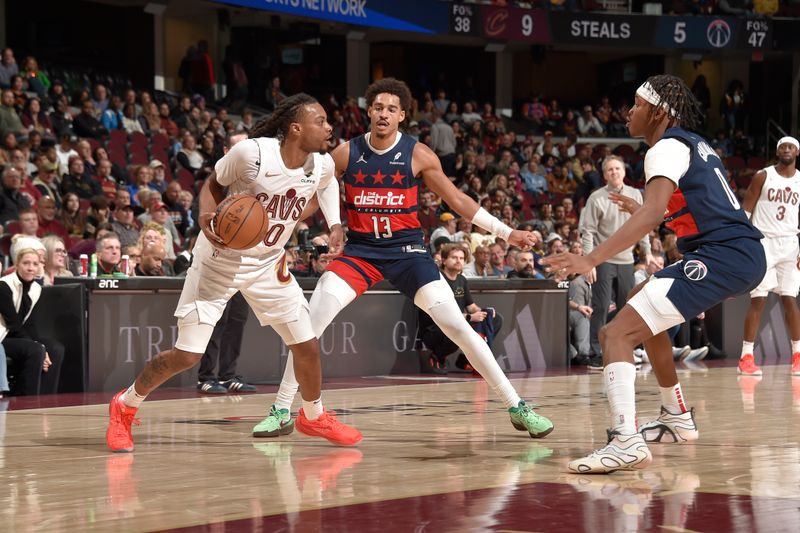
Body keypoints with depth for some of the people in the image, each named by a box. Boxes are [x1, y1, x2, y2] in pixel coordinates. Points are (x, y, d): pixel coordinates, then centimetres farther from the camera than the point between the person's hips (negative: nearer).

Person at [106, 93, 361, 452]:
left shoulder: (323, 165, -10)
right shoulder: (252, 153, -26)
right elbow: (213, 184, -8)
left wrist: (334, 224, 3)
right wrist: (206, 217, -26)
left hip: (269, 263, 5)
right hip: (221, 258, -5)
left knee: (307, 345, 3)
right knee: (187, 355, -7)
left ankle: (313, 417, 30)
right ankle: (125, 406, 16)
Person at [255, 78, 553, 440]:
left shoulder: (418, 155, -6)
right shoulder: (346, 154, -3)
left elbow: (457, 200, 2)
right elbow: (311, 199, 5)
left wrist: (506, 233, -1)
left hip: (406, 250, -1)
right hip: (359, 250, 1)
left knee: (458, 326, -10)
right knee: (308, 324, -13)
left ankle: (517, 407, -1)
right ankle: (281, 412, 0)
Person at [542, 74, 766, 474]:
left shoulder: (668, 147, -7)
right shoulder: (695, 144, 21)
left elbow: (653, 213, -24)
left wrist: (591, 259, -30)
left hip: (721, 256, -10)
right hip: (746, 254, 10)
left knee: (617, 333, -16)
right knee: (645, 309, 31)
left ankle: (625, 441, -34)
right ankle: (677, 418, 35)